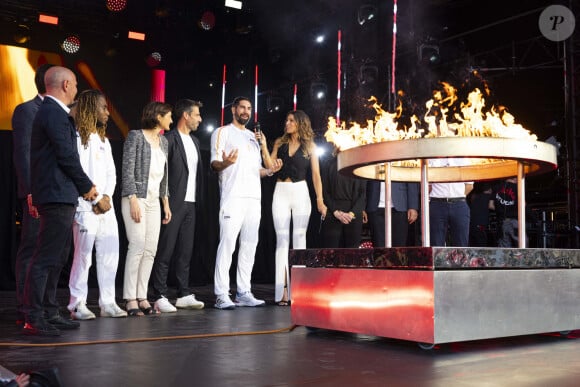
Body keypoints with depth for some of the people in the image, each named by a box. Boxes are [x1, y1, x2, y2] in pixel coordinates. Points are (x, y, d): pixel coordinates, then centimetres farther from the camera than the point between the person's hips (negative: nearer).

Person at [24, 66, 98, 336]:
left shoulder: (50, 111, 19)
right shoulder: (54, 113, -12)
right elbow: (66, 156, -17)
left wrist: (82, 187, 13)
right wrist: (86, 186, -5)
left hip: (59, 196, 11)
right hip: (58, 195, -11)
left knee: (56, 258, 14)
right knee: (45, 258, -8)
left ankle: (50, 314, 21)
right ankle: (33, 320, -4)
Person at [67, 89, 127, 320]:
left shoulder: (103, 140, 20)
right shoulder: (77, 137, -4)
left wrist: (107, 196, 0)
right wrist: (96, 199, -11)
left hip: (106, 207, 8)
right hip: (85, 208, -7)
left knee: (110, 255, 6)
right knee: (83, 256, -7)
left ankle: (108, 303, 13)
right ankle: (77, 305, 2)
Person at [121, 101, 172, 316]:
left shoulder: (163, 141, 16)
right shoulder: (136, 136, -4)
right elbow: (127, 170, -9)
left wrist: (166, 201, 14)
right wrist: (134, 201, -16)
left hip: (154, 201, 7)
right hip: (136, 198, -7)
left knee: (150, 250, 3)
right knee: (137, 247, -12)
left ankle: (142, 297, 8)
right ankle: (130, 298, -5)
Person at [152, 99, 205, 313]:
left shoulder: (194, 141, 18)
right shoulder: (169, 139, -8)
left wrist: (197, 198, 13)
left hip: (190, 203, 8)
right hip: (173, 203, -8)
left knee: (185, 251, 10)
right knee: (165, 251, -4)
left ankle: (184, 295, 17)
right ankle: (160, 297, 1)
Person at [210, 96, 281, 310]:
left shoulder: (254, 137, 25)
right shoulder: (223, 132, 6)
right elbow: (214, 163, -4)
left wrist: (270, 170, 2)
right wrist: (225, 162, -27)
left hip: (253, 196, 7)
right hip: (232, 196, -7)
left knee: (249, 244, 5)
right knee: (227, 243, -13)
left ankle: (244, 293, 10)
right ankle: (222, 295, -12)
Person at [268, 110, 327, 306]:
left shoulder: (309, 146, 7)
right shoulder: (280, 142, 12)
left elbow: (315, 174, 2)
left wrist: (320, 200, -6)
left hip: (300, 192, -1)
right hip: (281, 193, 2)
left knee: (299, 238, -3)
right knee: (282, 239, -3)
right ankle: (283, 291, -4)